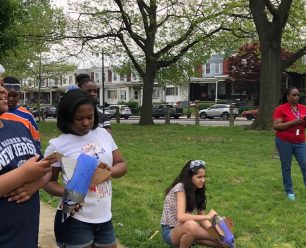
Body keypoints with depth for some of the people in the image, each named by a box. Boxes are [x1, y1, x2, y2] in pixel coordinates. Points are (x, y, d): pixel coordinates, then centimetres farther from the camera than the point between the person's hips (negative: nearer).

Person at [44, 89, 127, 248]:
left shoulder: (103, 134, 1)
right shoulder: (58, 145, -10)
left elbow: (122, 165, 6)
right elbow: (48, 181, -2)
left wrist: (110, 171, -16)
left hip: (104, 217, 4)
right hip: (75, 221, -4)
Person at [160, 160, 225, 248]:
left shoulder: (197, 190, 1)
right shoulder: (180, 187, -21)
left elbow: (201, 217, -1)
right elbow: (181, 217, -32)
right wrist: (207, 216, -28)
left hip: (184, 229, 6)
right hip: (170, 232, -6)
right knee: (191, 225, -37)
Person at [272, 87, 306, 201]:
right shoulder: (281, 109, -9)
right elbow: (275, 126, -15)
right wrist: (293, 122, -22)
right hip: (284, 142, -4)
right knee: (286, 167, 6)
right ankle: (289, 191, 19)